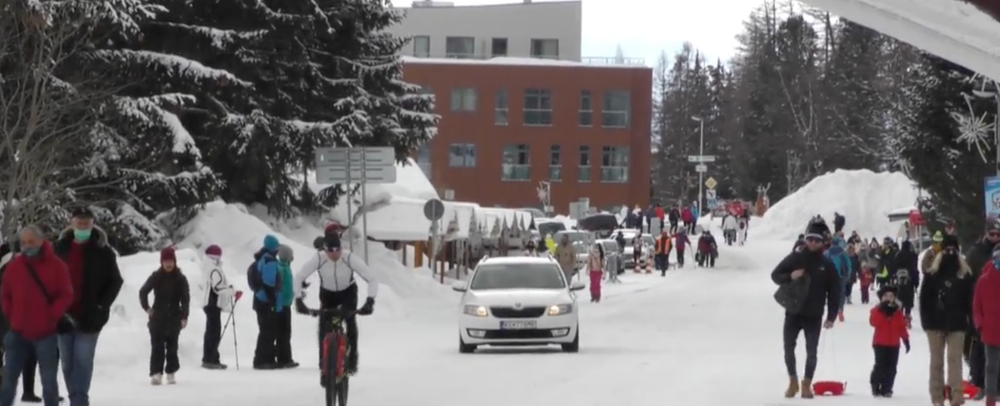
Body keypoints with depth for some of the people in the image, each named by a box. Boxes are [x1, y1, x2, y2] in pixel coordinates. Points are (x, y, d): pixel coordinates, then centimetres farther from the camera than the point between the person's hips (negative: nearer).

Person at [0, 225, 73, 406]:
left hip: (46, 333, -2)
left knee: (49, 380, 5)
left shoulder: (56, 265, -6)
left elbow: (66, 295, -4)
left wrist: (50, 316, -13)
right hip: (18, 333, 3)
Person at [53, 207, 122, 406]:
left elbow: (115, 281, 1)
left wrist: (102, 306, -8)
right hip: (64, 315, 4)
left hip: (88, 317, -4)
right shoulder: (61, 247, 6)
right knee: (67, 362, 10)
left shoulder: (102, 251, -4)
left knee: (82, 360, -7)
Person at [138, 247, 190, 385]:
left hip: (174, 317, 1)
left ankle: (171, 373, 14)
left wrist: (184, 317, -5)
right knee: (157, 346, -7)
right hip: (158, 317, -1)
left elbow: (186, 298, 1)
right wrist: (147, 308, -1)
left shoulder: (180, 278, 0)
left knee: (172, 346, 6)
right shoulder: (156, 277, -2)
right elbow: (143, 292, 5)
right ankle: (156, 373, -14)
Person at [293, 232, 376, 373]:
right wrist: (299, 300, -30)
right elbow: (299, 277, -20)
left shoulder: (351, 258, -33)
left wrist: (370, 301, -41)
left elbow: (372, 278, -30)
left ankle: (352, 361, -11)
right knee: (324, 326, -11)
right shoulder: (318, 259, -31)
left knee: (350, 322, -21)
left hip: (348, 292, -1)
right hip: (327, 293, 1)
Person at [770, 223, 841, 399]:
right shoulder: (795, 258, 0)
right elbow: (775, 275, 3)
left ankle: (807, 384, 14)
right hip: (793, 312, 0)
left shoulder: (827, 265, 1)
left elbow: (835, 292, 4)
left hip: (814, 316, 0)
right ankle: (793, 382, 18)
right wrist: (790, 276, -18)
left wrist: (831, 317, -2)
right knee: (788, 348, 1)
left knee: (811, 351, 2)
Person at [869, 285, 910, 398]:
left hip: (894, 344, 4)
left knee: (891, 368, 2)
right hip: (880, 343, -4)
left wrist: (906, 339, 6)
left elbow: (902, 326, 10)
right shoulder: (877, 310, -3)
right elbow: (873, 322, -20)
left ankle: (886, 389, 7)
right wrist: (881, 310, -28)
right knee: (880, 366, -8)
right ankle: (875, 387, 5)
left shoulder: (897, 311, 7)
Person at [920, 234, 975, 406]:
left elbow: (969, 300, 2)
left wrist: (972, 321, -3)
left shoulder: (965, 274, 1)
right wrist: (925, 320, -7)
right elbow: (924, 298, -1)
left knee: (955, 359, -7)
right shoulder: (932, 273, 0)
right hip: (936, 322, 1)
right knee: (936, 361, 7)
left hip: (957, 323, -1)